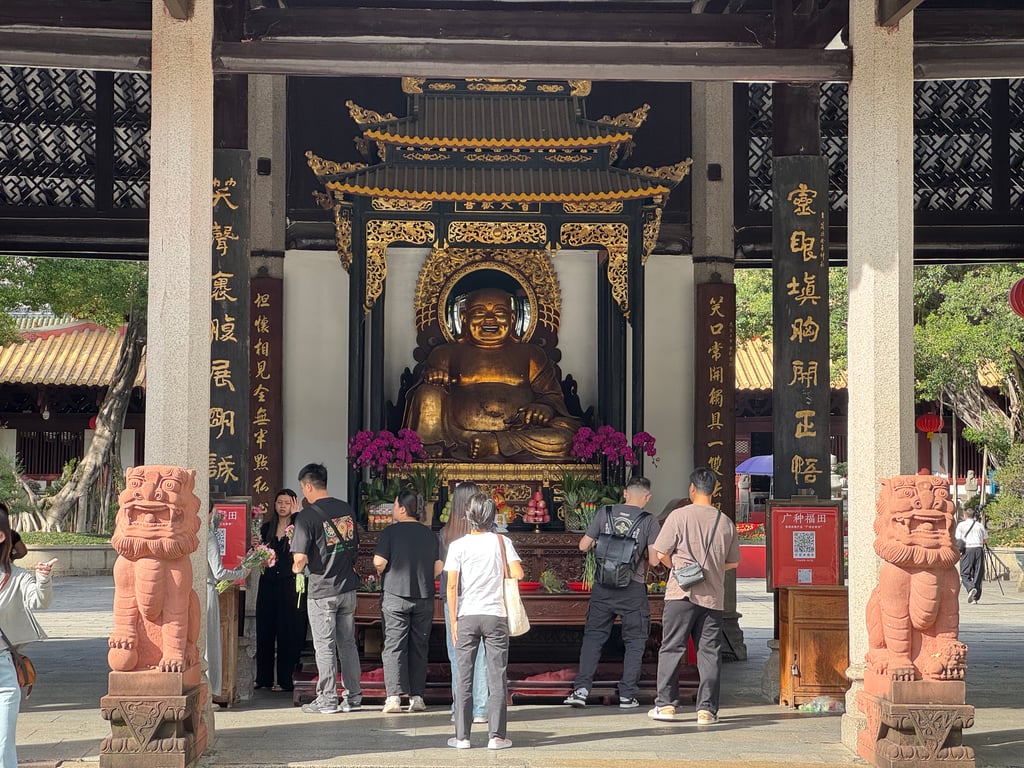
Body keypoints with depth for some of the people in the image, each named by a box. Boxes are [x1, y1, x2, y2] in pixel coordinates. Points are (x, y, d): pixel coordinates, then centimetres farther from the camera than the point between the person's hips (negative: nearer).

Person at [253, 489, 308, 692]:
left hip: (290, 585, -5)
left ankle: (285, 679, 6)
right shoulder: (266, 528, 12)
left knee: (288, 631, -1)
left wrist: (297, 514, -22)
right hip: (268, 584, 5)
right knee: (264, 630, 6)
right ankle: (263, 677, 16)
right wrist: (255, 546, -2)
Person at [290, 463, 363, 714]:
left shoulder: (307, 515, -14)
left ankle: (327, 699, 7)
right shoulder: (346, 509, 6)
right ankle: (353, 697, 16)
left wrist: (297, 568, 2)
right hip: (348, 586, 6)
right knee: (348, 643, 12)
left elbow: (300, 556, -18)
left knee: (325, 646, 2)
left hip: (322, 590, -6)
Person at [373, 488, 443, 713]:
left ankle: (394, 696, -9)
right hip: (424, 597, 4)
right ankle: (417, 697, 10)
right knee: (419, 647, 10)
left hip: (395, 594, -4)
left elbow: (379, 562, -14)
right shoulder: (430, 534, 7)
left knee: (394, 646, -1)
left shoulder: (391, 532, -6)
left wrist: (381, 574, 7)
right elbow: (439, 567, 4)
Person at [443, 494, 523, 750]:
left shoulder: (458, 545, -2)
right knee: (497, 678, 4)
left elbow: (451, 586, -5)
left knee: (464, 678, 6)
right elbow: (518, 573, -9)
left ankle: (462, 736, 7)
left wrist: (453, 620, 1)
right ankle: (496, 736, 3)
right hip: (495, 615, 0)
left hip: (466, 616, 0)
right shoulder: (501, 542, -1)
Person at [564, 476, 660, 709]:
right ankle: (627, 694, 8)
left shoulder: (605, 513, 1)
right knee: (634, 641, 10)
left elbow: (583, 546, 3)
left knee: (593, 637, 9)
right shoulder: (649, 521, -4)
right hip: (633, 589, -2)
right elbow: (654, 560, -6)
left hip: (603, 587, 2)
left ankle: (581, 688, 0)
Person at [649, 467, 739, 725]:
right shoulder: (725, 522, 5)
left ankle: (666, 704, 6)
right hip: (713, 596, 3)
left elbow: (661, 554, -5)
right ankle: (707, 709, 4)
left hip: (681, 593, -3)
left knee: (671, 649, 6)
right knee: (710, 652, 6)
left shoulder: (679, 516, -6)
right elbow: (733, 562, 12)